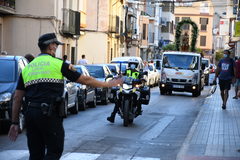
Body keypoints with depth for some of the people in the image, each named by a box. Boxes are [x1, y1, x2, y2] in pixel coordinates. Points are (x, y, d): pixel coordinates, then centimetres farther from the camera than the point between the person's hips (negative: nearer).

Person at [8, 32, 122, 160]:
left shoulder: (27, 68, 14)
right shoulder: (58, 64, 1)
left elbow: (17, 98, 11)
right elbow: (85, 80, 4)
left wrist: (15, 123, 15)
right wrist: (108, 84, 16)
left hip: (30, 113, 5)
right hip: (49, 114, -5)